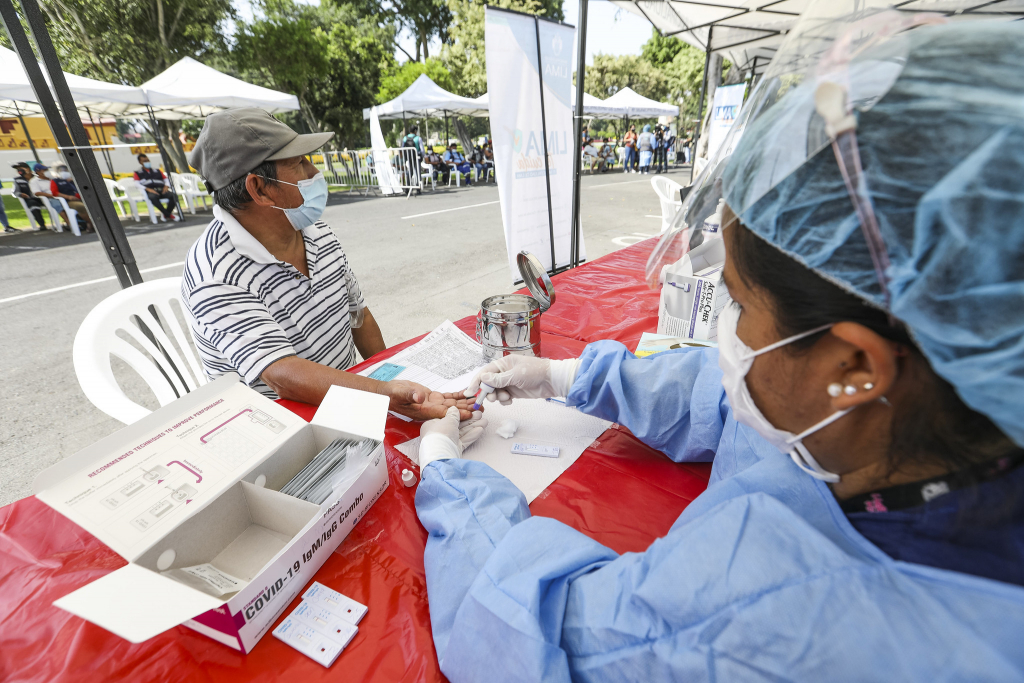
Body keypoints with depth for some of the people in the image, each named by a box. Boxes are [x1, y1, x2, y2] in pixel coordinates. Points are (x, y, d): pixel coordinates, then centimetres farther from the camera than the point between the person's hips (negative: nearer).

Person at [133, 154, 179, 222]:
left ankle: (166, 216, -20)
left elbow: (166, 179, 20)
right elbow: (137, 184, 5)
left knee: (174, 195, -32)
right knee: (153, 197, -42)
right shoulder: (138, 173, 20)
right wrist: (148, 189, -13)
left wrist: (166, 186, -4)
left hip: (161, 190, 3)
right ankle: (169, 215, -34)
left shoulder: (157, 171, 30)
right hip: (150, 192, -3)